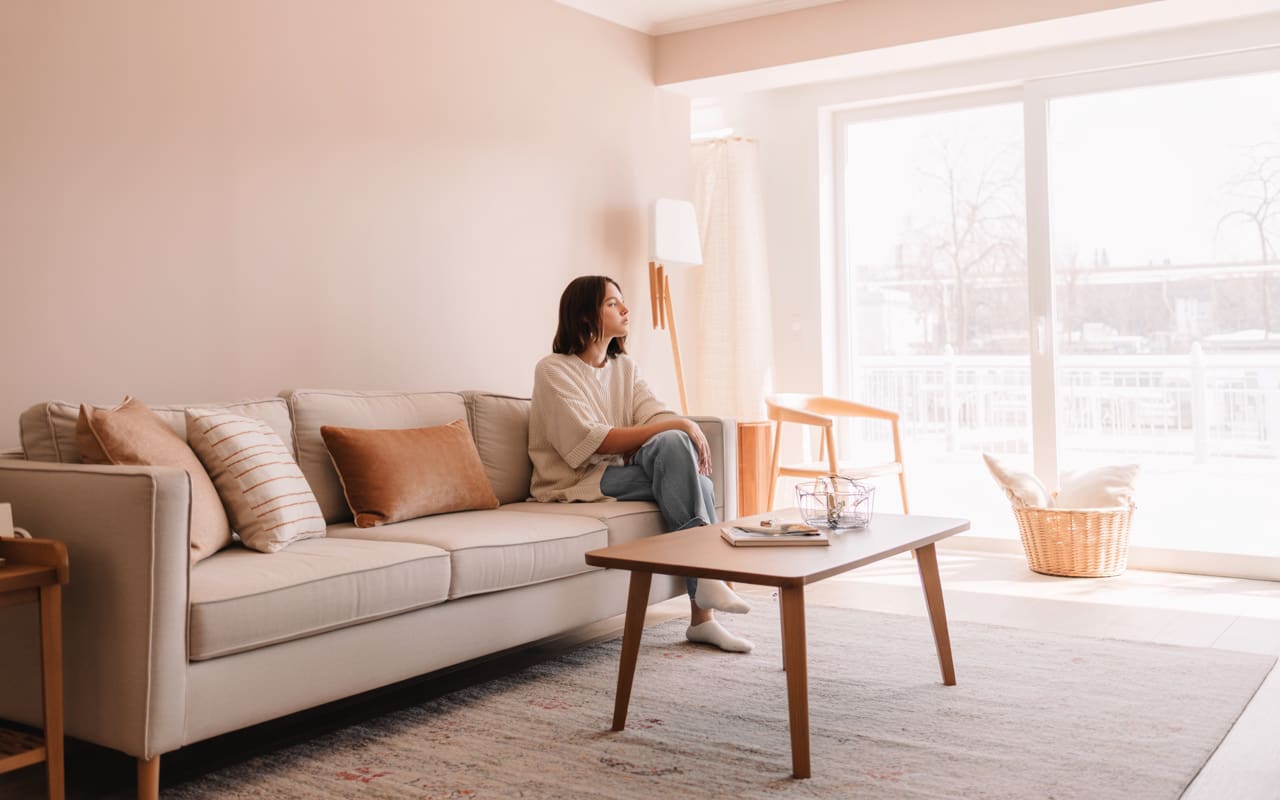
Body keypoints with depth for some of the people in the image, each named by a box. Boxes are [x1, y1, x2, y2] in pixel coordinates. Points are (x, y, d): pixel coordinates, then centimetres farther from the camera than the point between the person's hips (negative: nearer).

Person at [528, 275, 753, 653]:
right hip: (578, 483, -6)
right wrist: (678, 426, -24)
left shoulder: (625, 367, 16)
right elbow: (592, 441, -19)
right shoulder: (553, 370, -8)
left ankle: (703, 616, -22)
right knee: (673, 444, -27)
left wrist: (689, 429, -23)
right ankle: (706, 577, -28)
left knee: (696, 479, -24)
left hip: (620, 472, 6)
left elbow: (656, 415, 1)